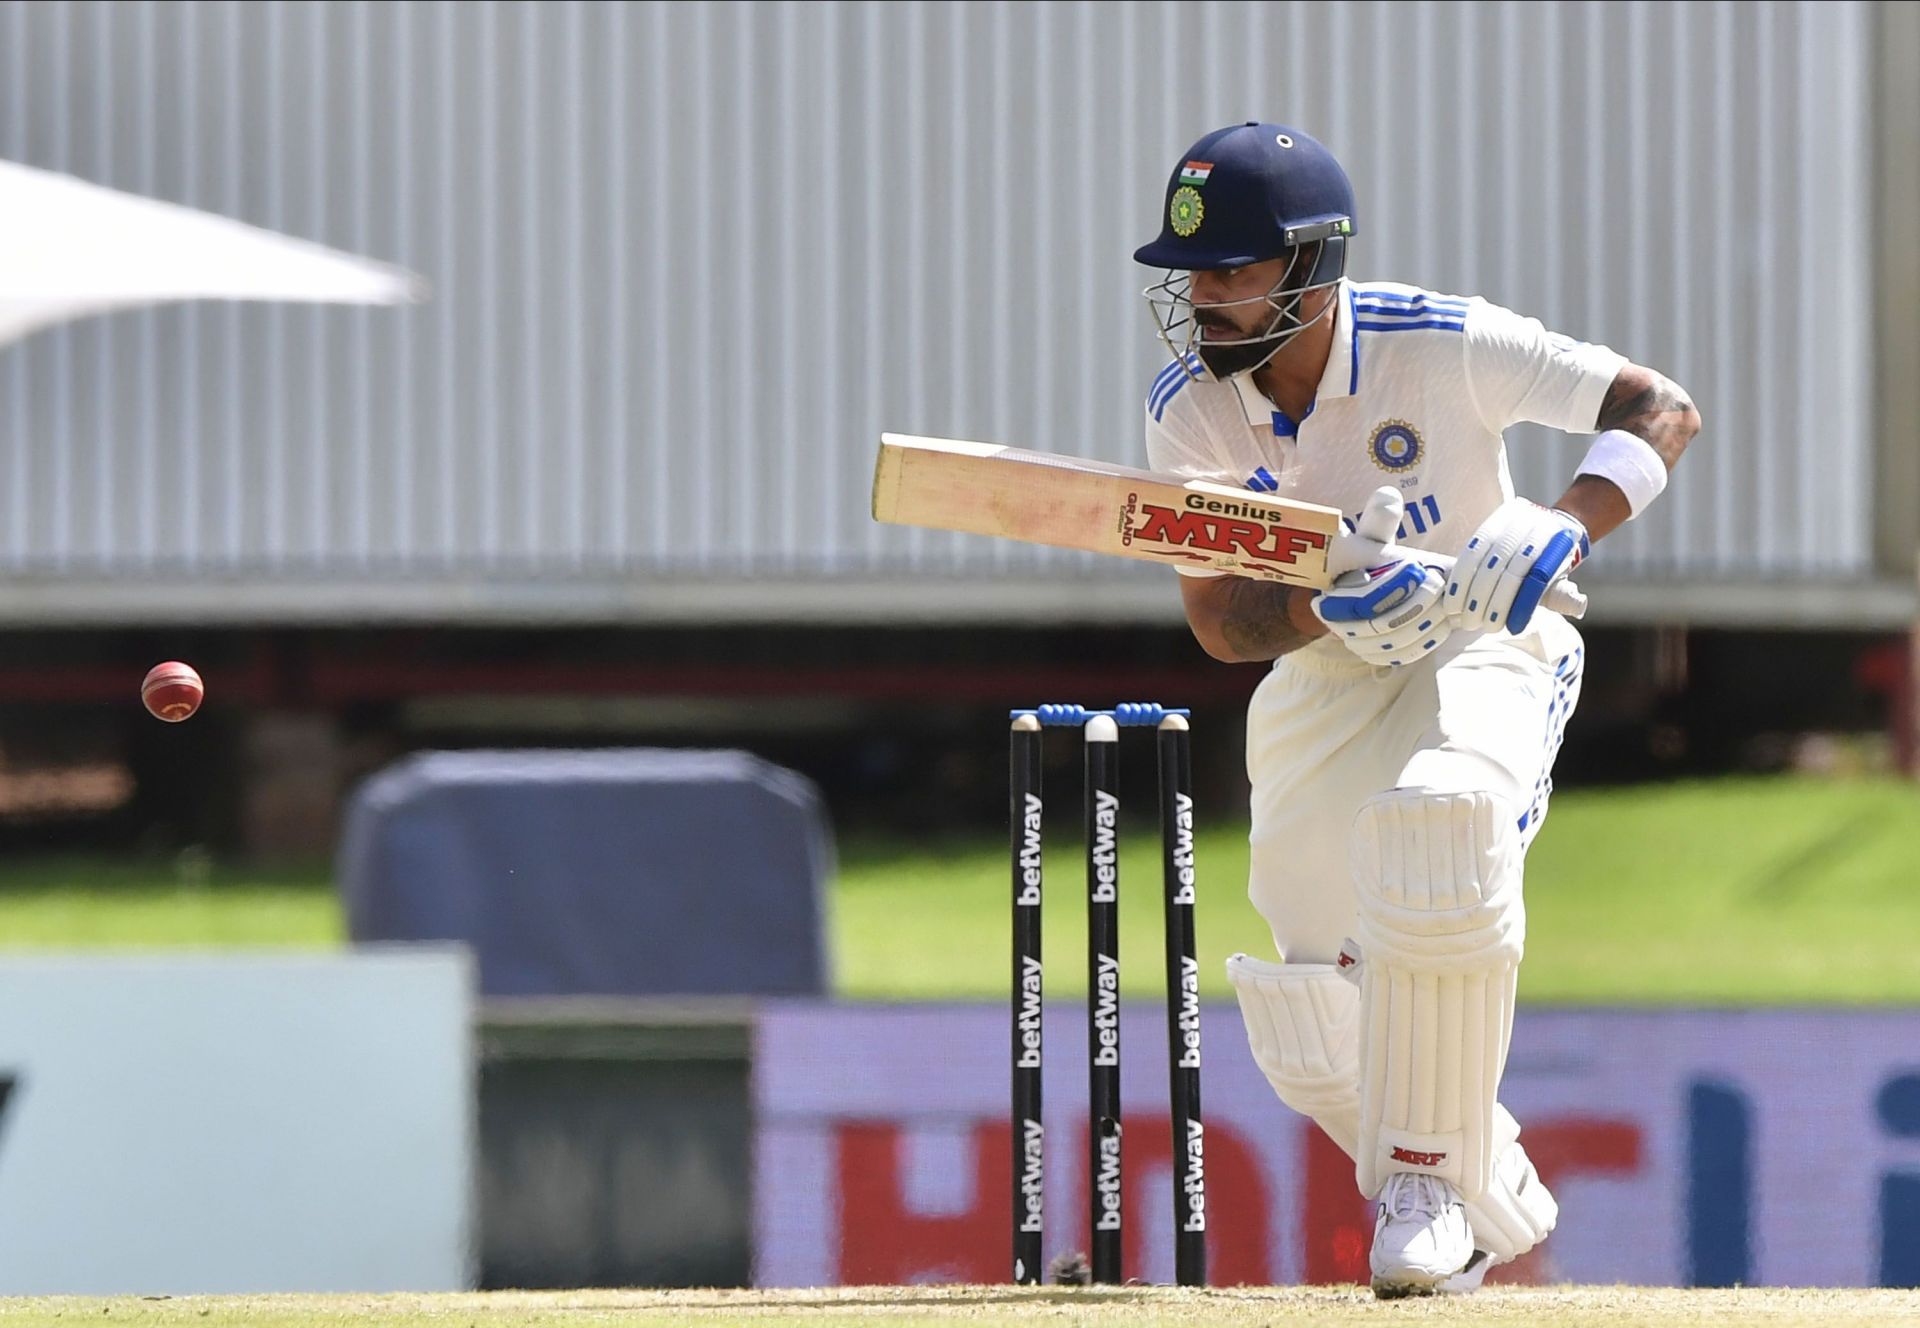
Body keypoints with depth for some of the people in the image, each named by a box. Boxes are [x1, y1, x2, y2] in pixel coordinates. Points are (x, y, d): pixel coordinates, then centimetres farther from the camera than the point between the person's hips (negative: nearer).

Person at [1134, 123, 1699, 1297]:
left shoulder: (1441, 346, -23)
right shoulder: (1191, 410, -14)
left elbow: (1661, 410, -20)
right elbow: (1221, 622, -16)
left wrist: (1559, 537, -37)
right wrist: (1335, 602, -38)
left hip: (1482, 643, -4)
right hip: (1319, 681, 5)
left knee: (1441, 818, -39)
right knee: (1317, 1046, 4)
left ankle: (1431, 1181, -27)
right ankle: (1499, 1210, 33)